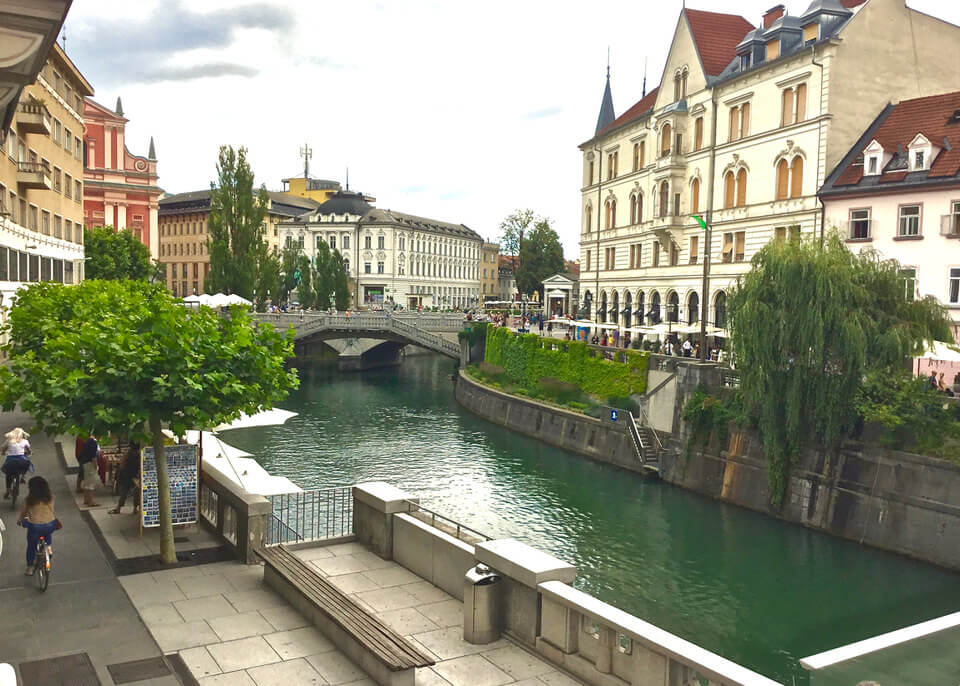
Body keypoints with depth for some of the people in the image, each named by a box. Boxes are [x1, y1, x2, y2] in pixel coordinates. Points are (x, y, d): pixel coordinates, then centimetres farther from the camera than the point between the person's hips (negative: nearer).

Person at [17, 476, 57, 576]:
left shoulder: (28, 499, -6)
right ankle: (49, 547, 23)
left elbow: (23, 512, 8)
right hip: (50, 525, 2)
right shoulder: (50, 497, -2)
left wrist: (19, 520, 30)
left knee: (31, 546, 23)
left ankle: (30, 568, 33)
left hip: (34, 526, -2)